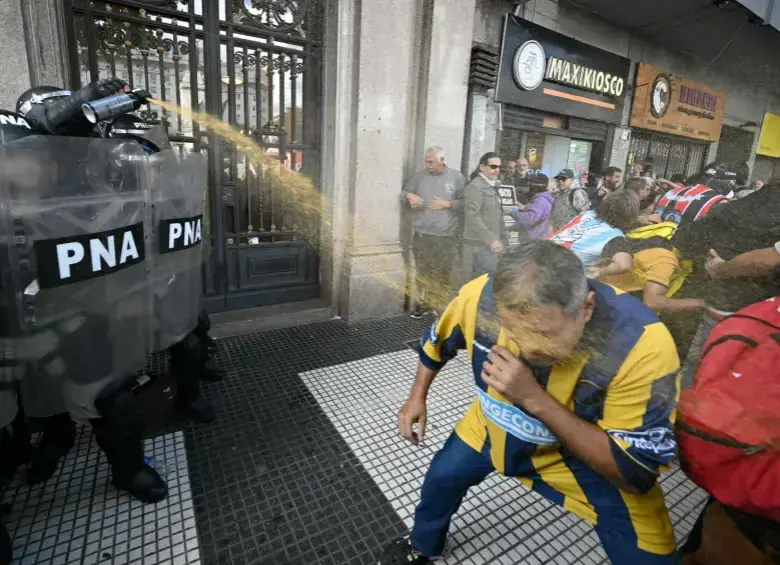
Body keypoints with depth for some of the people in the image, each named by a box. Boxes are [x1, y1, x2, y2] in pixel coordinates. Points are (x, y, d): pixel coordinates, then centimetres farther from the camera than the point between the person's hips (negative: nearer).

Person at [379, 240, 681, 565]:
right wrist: (418, 397, -2)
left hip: (595, 451, -2)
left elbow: (635, 471, -30)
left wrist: (534, 398, -41)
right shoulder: (480, 297, -30)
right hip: (494, 425, 3)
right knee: (441, 478, 16)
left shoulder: (643, 346, -38)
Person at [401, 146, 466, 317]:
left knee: (443, 273, 3)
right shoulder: (420, 176, 8)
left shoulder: (456, 177, 3)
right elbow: (403, 193, 13)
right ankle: (423, 301, 27)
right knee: (422, 272, 12)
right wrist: (409, 196, -9)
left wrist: (447, 204, -13)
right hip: (422, 234, 3)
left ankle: (443, 304, 16)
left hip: (447, 236, -2)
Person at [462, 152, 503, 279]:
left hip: (492, 244, 9)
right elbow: (473, 217, -19)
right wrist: (491, 240, -24)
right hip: (479, 245, -9)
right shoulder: (475, 186, -10)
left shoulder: (495, 186, 19)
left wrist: (501, 239, 13)